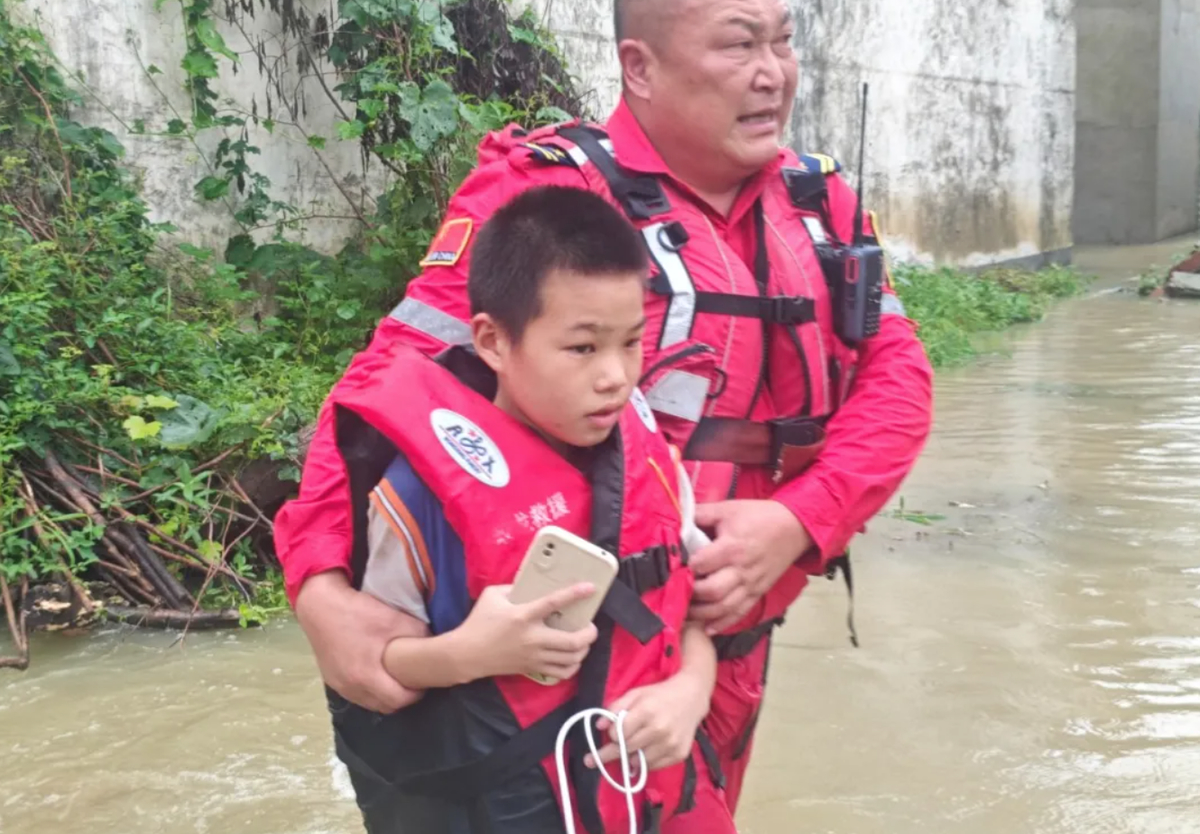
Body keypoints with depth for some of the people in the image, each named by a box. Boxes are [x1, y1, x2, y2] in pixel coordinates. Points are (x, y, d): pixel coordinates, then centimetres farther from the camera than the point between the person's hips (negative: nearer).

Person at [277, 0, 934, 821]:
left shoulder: (820, 203, 3)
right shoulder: (546, 191, -17)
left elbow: (894, 374, -1)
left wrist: (798, 520, -19)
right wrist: (323, 585, -35)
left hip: (731, 644, 7)